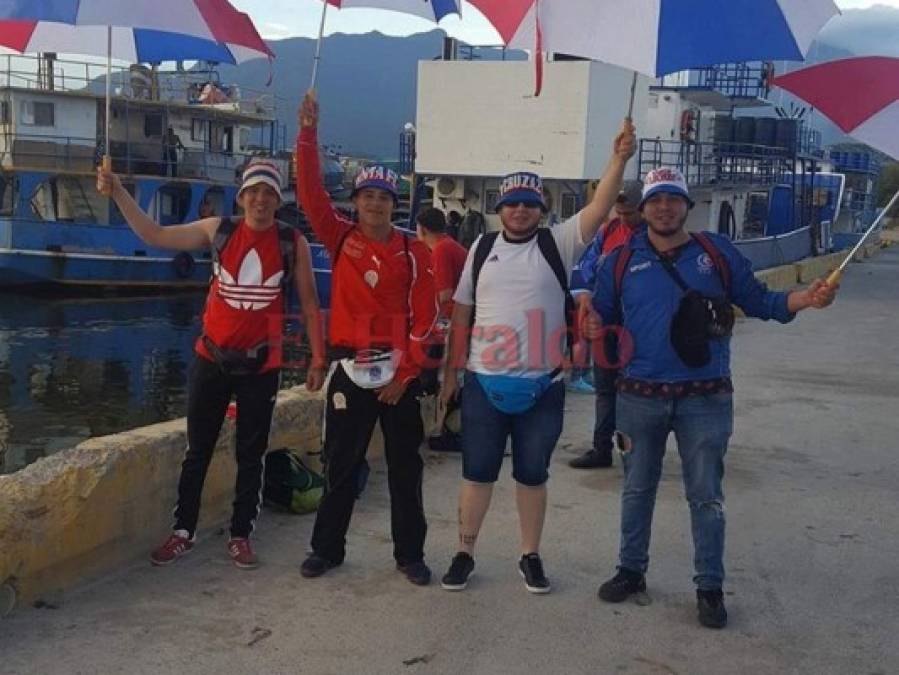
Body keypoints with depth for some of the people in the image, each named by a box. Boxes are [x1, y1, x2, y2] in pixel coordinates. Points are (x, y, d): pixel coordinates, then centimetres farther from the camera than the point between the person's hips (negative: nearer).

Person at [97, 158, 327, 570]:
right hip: (211, 359, 1)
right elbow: (154, 235, 3)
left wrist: (317, 358, -3)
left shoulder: (293, 244, -5)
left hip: (260, 365, -1)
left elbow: (310, 304, 0)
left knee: (250, 455, 9)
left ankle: (241, 536, 20)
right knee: (197, 450, 9)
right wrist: (117, 192, -5)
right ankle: (183, 532, 21)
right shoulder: (218, 230, -1)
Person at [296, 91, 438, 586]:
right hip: (349, 368, 0)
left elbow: (424, 317, -3)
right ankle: (327, 548, 21)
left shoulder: (413, 253, 0)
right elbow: (311, 193, -8)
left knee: (405, 466, 8)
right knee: (341, 464, 8)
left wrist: (404, 373, -8)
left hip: (399, 370, 0)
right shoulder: (341, 239, 3)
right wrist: (308, 133, -17)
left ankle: (410, 554, 19)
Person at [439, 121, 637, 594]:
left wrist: (619, 159, -29)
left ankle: (530, 556, 25)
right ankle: (464, 554, 22)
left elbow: (599, 210, -16)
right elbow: (461, 311, 8)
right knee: (477, 473, 8)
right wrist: (451, 370, 7)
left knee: (532, 474, 11)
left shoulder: (557, 244, -1)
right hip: (483, 382, 1)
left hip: (541, 385, -1)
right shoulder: (482, 248, 5)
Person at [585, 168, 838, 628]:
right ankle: (631, 570, 31)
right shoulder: (621, 261, 2)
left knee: (706, 495, 5)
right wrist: (594, 327, -15)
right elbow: (601, 316, 9)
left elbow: (758, 301, 3)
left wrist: (806, 298, -14)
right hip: (640, 396, 1)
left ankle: (710, 586, 18)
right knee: (637, 488, 15)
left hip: (705, 399, -1)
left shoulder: (717, 253, 1)